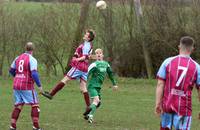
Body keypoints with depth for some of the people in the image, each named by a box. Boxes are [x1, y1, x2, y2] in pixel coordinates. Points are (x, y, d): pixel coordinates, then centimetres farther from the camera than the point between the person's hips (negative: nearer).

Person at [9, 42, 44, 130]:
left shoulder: (18, 58, 11)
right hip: (27, 86, -6)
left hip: (16, 85, 6)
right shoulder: (32, 59, -9)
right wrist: (39, 86, -12)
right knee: (35, 105, 3)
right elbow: (34, 74, -19)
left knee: (18, 106, 12)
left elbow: (11, 70, 20)